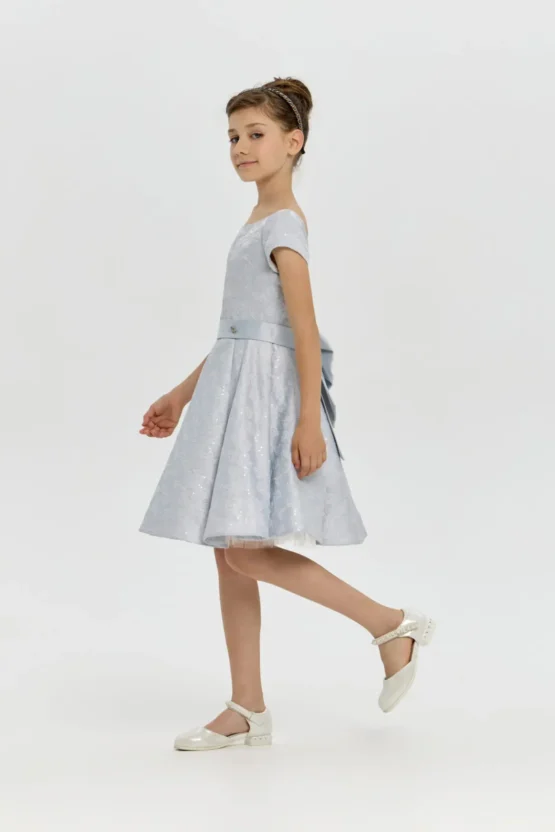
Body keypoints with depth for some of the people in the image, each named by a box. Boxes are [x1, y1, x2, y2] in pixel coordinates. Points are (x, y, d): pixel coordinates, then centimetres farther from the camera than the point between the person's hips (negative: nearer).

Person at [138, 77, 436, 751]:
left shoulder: (283, 224, -10)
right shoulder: (259, 223, 16)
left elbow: (305, 330, -17)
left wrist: (310, 420, -23)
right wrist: (183, 394, 25)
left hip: (267, 392, -9)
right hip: (234, 392, 9)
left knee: (246, 551, -13)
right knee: (230, 554, 7)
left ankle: (391, 623, -2)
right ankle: (247, 709, 13)